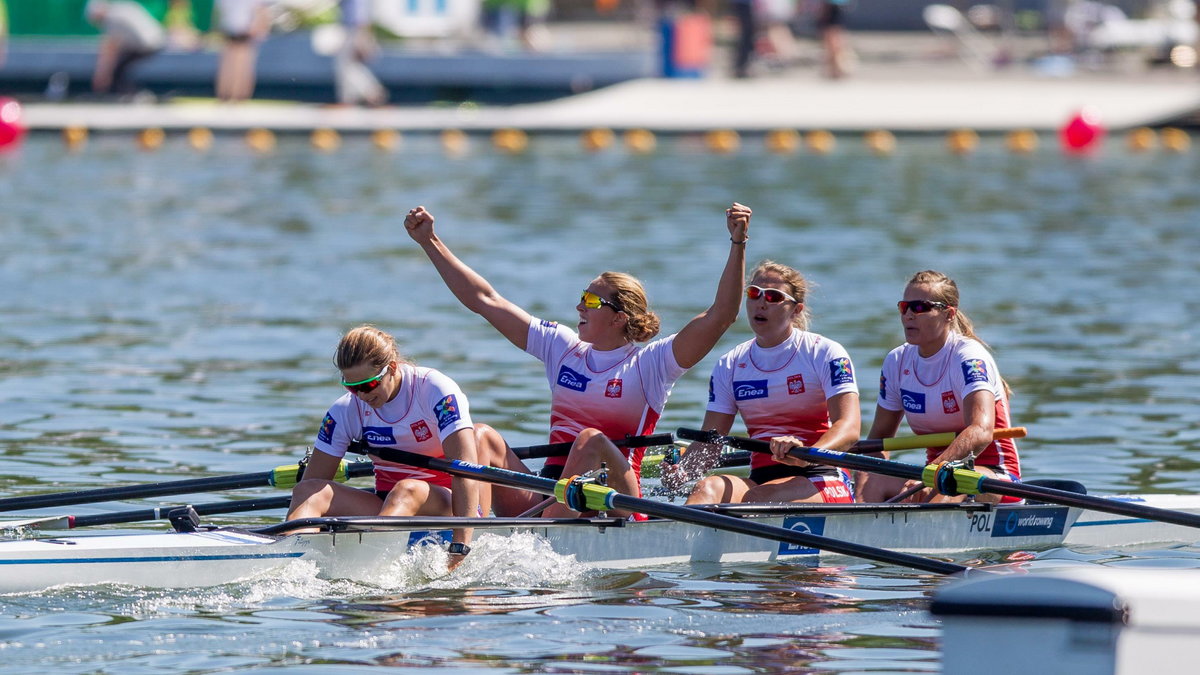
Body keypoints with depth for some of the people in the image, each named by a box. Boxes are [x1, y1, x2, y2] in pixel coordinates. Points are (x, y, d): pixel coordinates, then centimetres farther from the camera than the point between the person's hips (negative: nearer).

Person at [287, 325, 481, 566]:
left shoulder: (435, 391, -13)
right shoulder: (346, 411, 0)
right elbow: (309, 486, -1)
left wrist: (460, 546, -32)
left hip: (445, 505, -4)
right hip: (388, 507, 4)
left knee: (408, 490, -38)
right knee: (309, 492, -20)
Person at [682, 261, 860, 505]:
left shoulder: (825, 353, 0)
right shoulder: (730, 366, 13)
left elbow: (849, 429, -13)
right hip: (762, 479, 4)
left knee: (754, 499, -35)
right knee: (707, 488, -30)